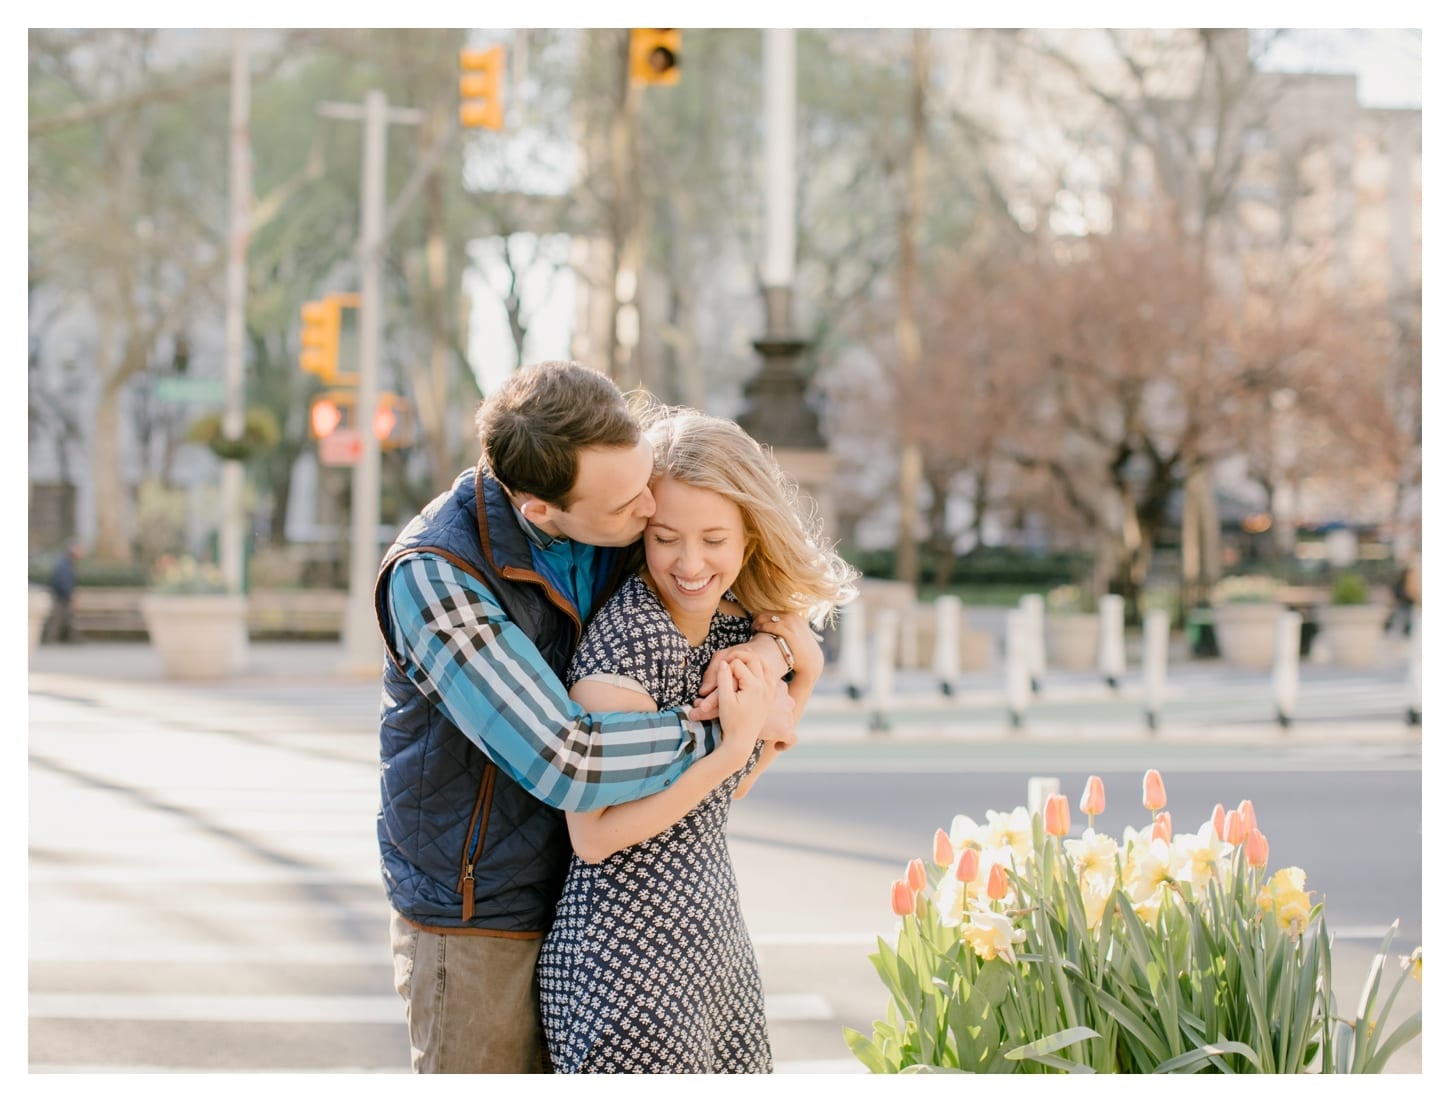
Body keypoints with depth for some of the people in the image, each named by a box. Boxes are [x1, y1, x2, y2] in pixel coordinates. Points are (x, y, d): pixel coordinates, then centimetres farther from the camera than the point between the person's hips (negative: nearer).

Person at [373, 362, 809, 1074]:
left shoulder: (631, 521, -7)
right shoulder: (435, 574, -27)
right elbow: (564, 766, -32)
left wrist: (768, 648, -14)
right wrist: (725, 725, -20)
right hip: (477, 916, -6)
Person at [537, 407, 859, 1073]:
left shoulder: (735, 624, 4)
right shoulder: (629, 634, -20)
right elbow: (594, 835, -21)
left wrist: (802, 676, 4)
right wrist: (728, 750, -24)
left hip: (713, 937, 8)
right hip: (627, 956, -8)